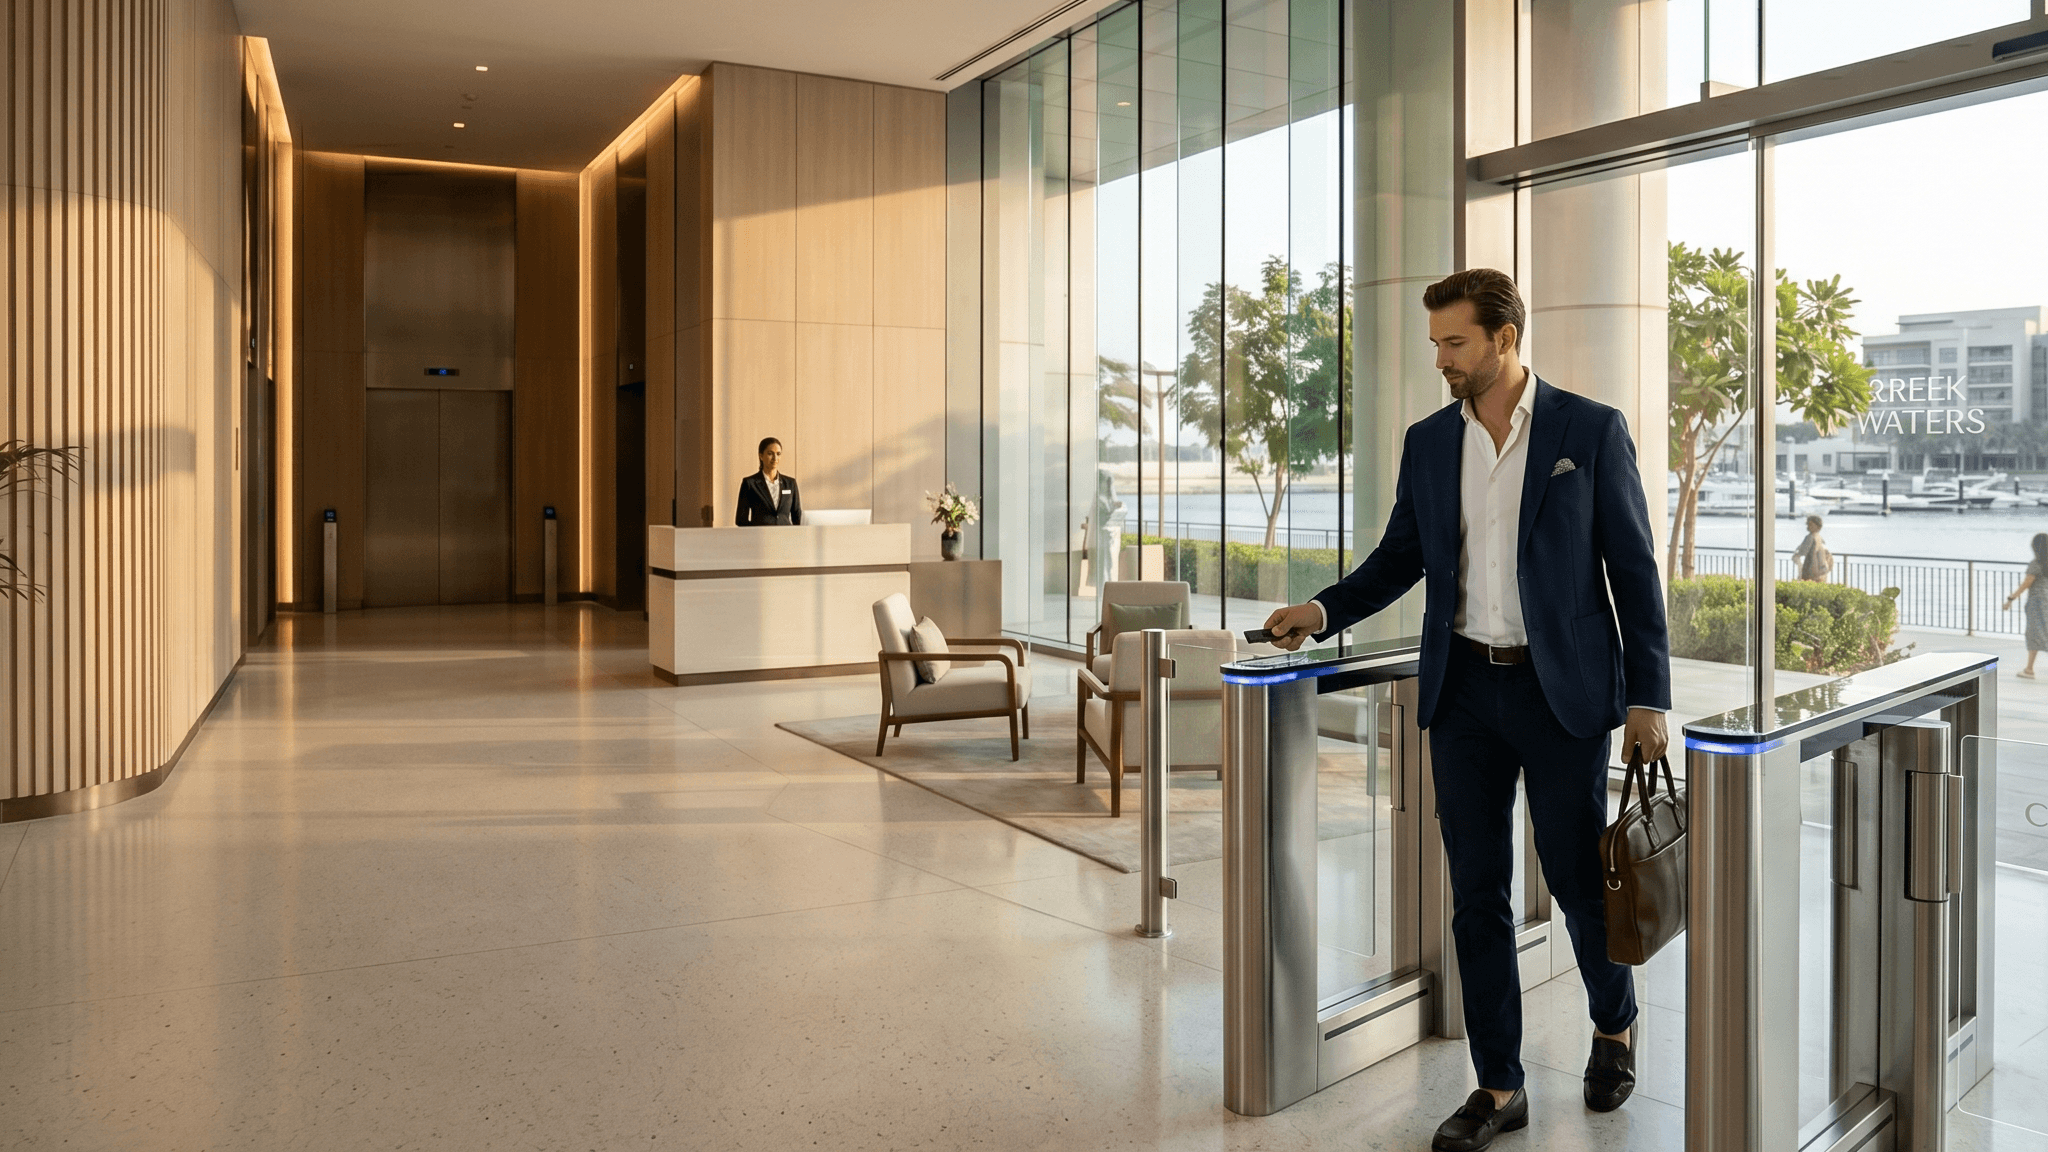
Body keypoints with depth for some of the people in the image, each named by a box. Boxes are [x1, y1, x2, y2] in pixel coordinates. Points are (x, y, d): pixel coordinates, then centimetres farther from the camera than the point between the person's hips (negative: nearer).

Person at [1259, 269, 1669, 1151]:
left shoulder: (1591, 430, -4)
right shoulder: (1428, 443, 7)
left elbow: (1633, 569, -4)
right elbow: (1400, 557, 14)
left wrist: (1648, 696, -8)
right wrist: (1323, 611, -2)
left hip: (1562, 690, -3)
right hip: (1464, 690, 3)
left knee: (1579, 879, 8)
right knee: (1477, 892, 6)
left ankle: (1615, 1024, 39)